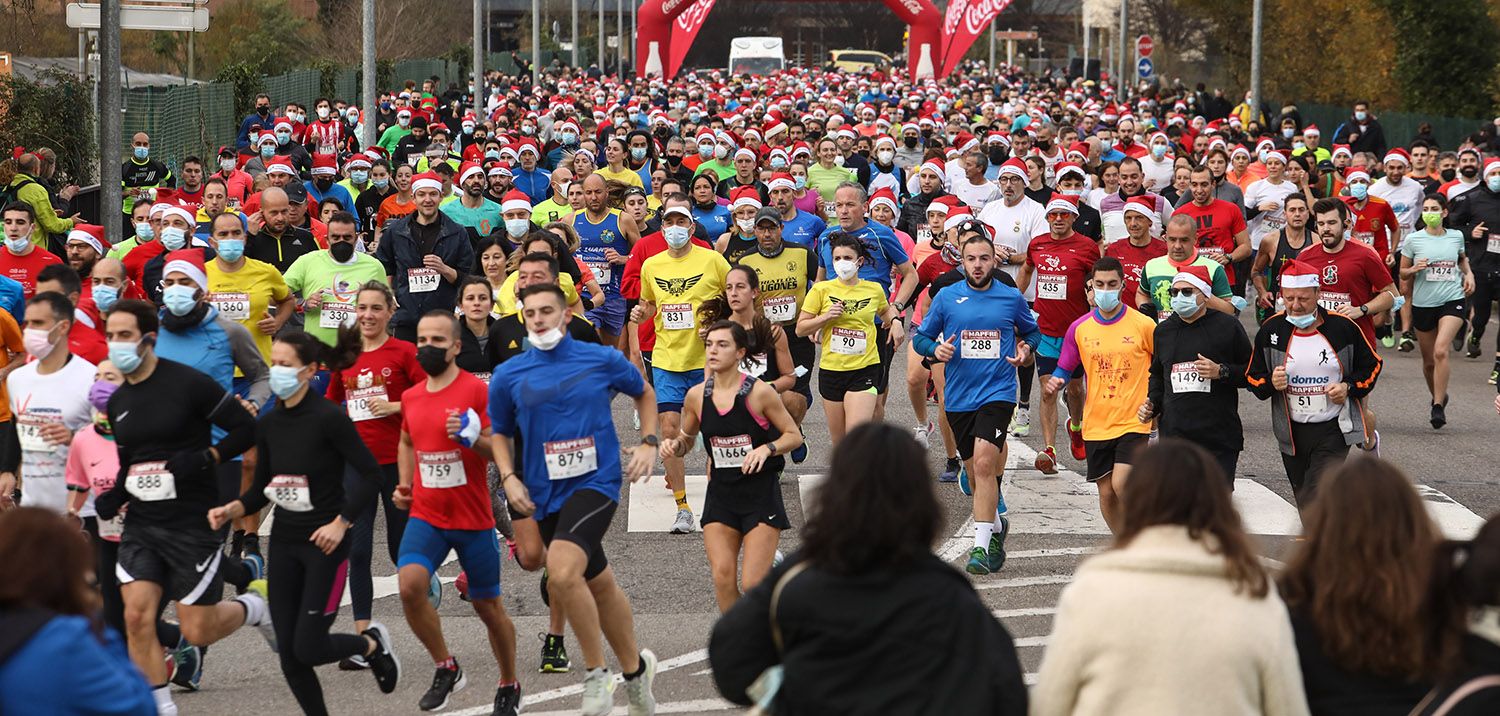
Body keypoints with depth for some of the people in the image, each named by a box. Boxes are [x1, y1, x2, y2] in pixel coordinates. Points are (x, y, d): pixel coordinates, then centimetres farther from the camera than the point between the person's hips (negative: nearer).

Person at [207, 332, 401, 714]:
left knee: (307, 649, -9)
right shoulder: (268, 424, 6)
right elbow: (262, 489, 13)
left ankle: (372, 642, 20)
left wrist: (341, 523, -19)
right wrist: (230, 510, -5)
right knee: (289, 655, 2)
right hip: (284, 542, 6)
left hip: (324, 543, -6)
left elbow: (371, 474, -13)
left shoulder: (328, 418, -13)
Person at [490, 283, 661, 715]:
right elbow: (501, 435, 15)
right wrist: (509, 478, -1)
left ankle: (596, 673, -10)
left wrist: (649, 443, 4)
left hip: (595, 482, -4)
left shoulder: (603, 360, -3)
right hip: (545, 496, 4)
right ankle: (635, 669, 38)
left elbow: (644, 394, 16)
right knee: (600, 586, 17)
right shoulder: (508, 376, 2)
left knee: (562, 573, -26)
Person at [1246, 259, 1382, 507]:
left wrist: (1349, 387, -11)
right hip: (1291, 432, 4)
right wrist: (1271, 384, -17)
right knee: (1304, 502, 17)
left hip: (1333, 430, -4)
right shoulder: (1271, 330, -3)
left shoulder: (1343, 327, -8)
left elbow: (1371, 365, 6)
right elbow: (1253, 377, 5)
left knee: (1317, 504, -16)